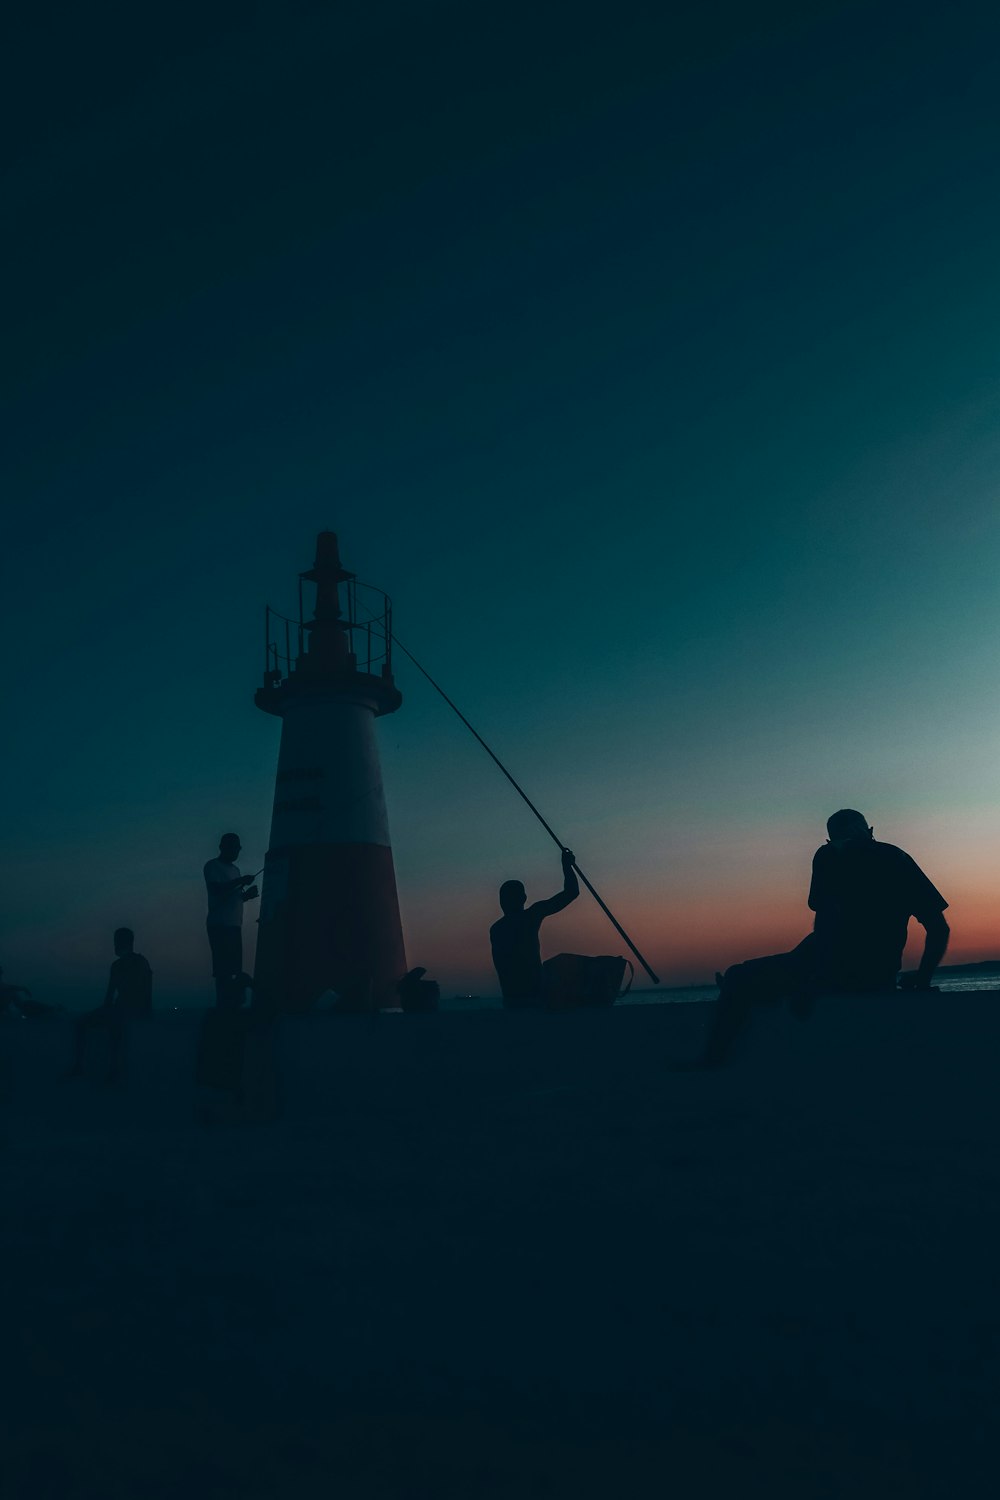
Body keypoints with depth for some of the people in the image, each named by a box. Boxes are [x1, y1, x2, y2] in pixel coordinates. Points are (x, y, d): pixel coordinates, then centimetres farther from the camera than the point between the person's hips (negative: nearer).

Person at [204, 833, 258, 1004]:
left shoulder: (234, 869, 23)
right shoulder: (213, 866, 0)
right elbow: (216, 889, -13)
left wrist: (247, 894, 4)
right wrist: (240, 882, -17)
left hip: (234, 925, 7)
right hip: (219, 925, -7)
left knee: (232, 968, -1)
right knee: (223, 969, -12)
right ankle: (222, 1005, -13)